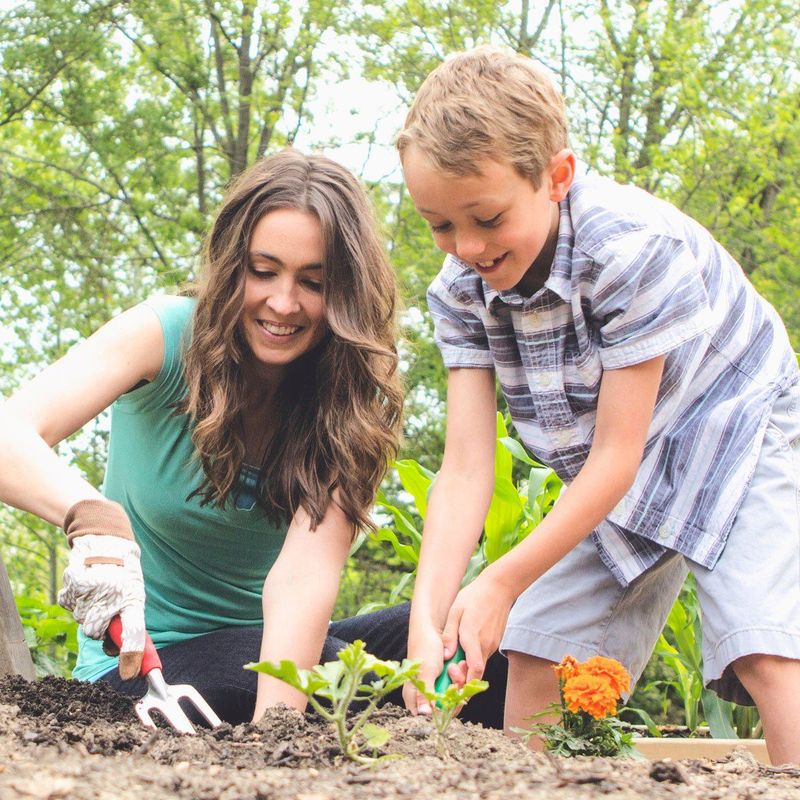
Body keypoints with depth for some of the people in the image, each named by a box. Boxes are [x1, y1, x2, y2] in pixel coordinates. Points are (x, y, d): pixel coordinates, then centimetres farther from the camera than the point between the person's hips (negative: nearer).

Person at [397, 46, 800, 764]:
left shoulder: (636, 247, -32)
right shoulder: (459, 292, -15)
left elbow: (616, 456, -27)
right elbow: (466, 468, -18)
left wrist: (502, 582, -26)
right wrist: (427, 619, -30)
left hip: (735, 436, -6)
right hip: (615, 484, 6)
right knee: (535, 665, 3)